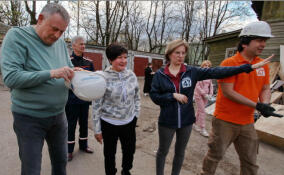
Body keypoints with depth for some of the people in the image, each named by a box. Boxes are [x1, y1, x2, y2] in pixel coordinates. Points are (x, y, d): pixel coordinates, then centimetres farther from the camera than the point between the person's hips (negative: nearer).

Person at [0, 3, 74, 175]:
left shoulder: (61, 43, 4)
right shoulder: (17, 36, -10)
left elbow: (69, 70, 11)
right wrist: (51, 73, -27)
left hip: (58, 115, 5)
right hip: (29, 119, -4)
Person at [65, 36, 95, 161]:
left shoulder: (88, 62, 8)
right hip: (72, 99, -4)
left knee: (84, 122, 15)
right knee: (71, 124, 7)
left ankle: (83, 145, 33)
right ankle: (69, 150, 23)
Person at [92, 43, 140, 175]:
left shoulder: (131, 75, -4)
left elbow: (136, 97, 9)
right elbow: (96, 105, -11)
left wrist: (136, 114, 6)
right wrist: (97, 130, -7)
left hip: (129, 122, 4)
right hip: (109, 123, -3)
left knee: (130, 150, 20)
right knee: (110, 153, 16)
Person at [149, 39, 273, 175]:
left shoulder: (191, 71, -5)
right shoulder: (160, 74, -8)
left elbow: (216, 72, -10)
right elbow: (154, 95, -8)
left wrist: (249, 67, -14)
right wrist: (172, 95, -21)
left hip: (186, 121, 2)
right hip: (167, 121, -2)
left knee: (180, 152, 20)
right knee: (163, 152, 16)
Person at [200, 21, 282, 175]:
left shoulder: (263, 65, 6)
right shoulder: (229, 63, -15)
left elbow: (266, 89, 12)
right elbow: (227, 92, -20)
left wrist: (265, 104, -9)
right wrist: (257, 105, -20)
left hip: (247, 122, 6)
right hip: (225, 121, -5)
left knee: (250, 162, 18)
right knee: (215, 155, 12)